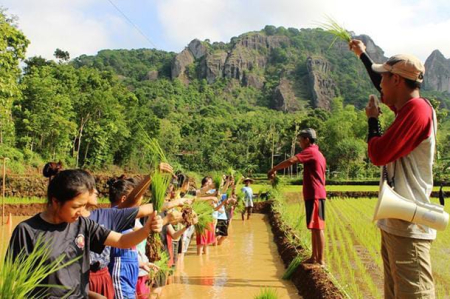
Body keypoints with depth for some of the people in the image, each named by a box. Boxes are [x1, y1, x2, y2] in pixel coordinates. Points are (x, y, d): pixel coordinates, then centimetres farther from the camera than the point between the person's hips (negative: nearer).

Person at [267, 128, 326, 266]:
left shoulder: (310, 151, -10)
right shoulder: (318, 154, 20)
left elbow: (290, 161, -24)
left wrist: (273, 169, -16)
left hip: (314, 195, -10)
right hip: (316, 195, 10)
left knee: (317, 228, -8)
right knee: (314, 228, 12)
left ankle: (320, 260, -5)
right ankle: (314, 257, 18)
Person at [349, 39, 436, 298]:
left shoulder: (418, 108, -17)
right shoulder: (407, 107, 11)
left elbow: (378, 154, -20)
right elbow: (385, 91, 31)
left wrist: (372, 119, -2)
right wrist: (362, 54, 41)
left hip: (408, 228, -10)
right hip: (394, 223, 10)